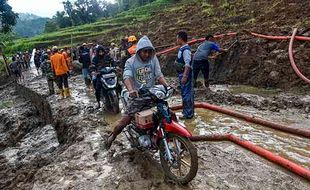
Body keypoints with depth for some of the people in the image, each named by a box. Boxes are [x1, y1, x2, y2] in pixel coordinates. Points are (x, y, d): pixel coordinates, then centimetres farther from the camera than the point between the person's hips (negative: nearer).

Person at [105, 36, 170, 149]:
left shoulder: (153, 59, 3)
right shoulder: (131, 62, -5)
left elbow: (159, 75, -1)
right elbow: (127, 77, -20)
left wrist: (167, 86, -19)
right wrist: (131, 90, -40)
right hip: (137, 97, -2)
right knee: (124, 121, -4)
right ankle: (112, 136, 26)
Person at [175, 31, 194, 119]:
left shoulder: (186, 50, -17)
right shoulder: (182, 48, 14)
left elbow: (187, 65, -23)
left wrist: (184, 76, -26)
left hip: (185, 74, -10)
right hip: (182, 74, 10)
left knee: (186, 93, -5)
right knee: (188, 93, 16)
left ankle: (188, 114, 3)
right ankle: (189, 111, 28)